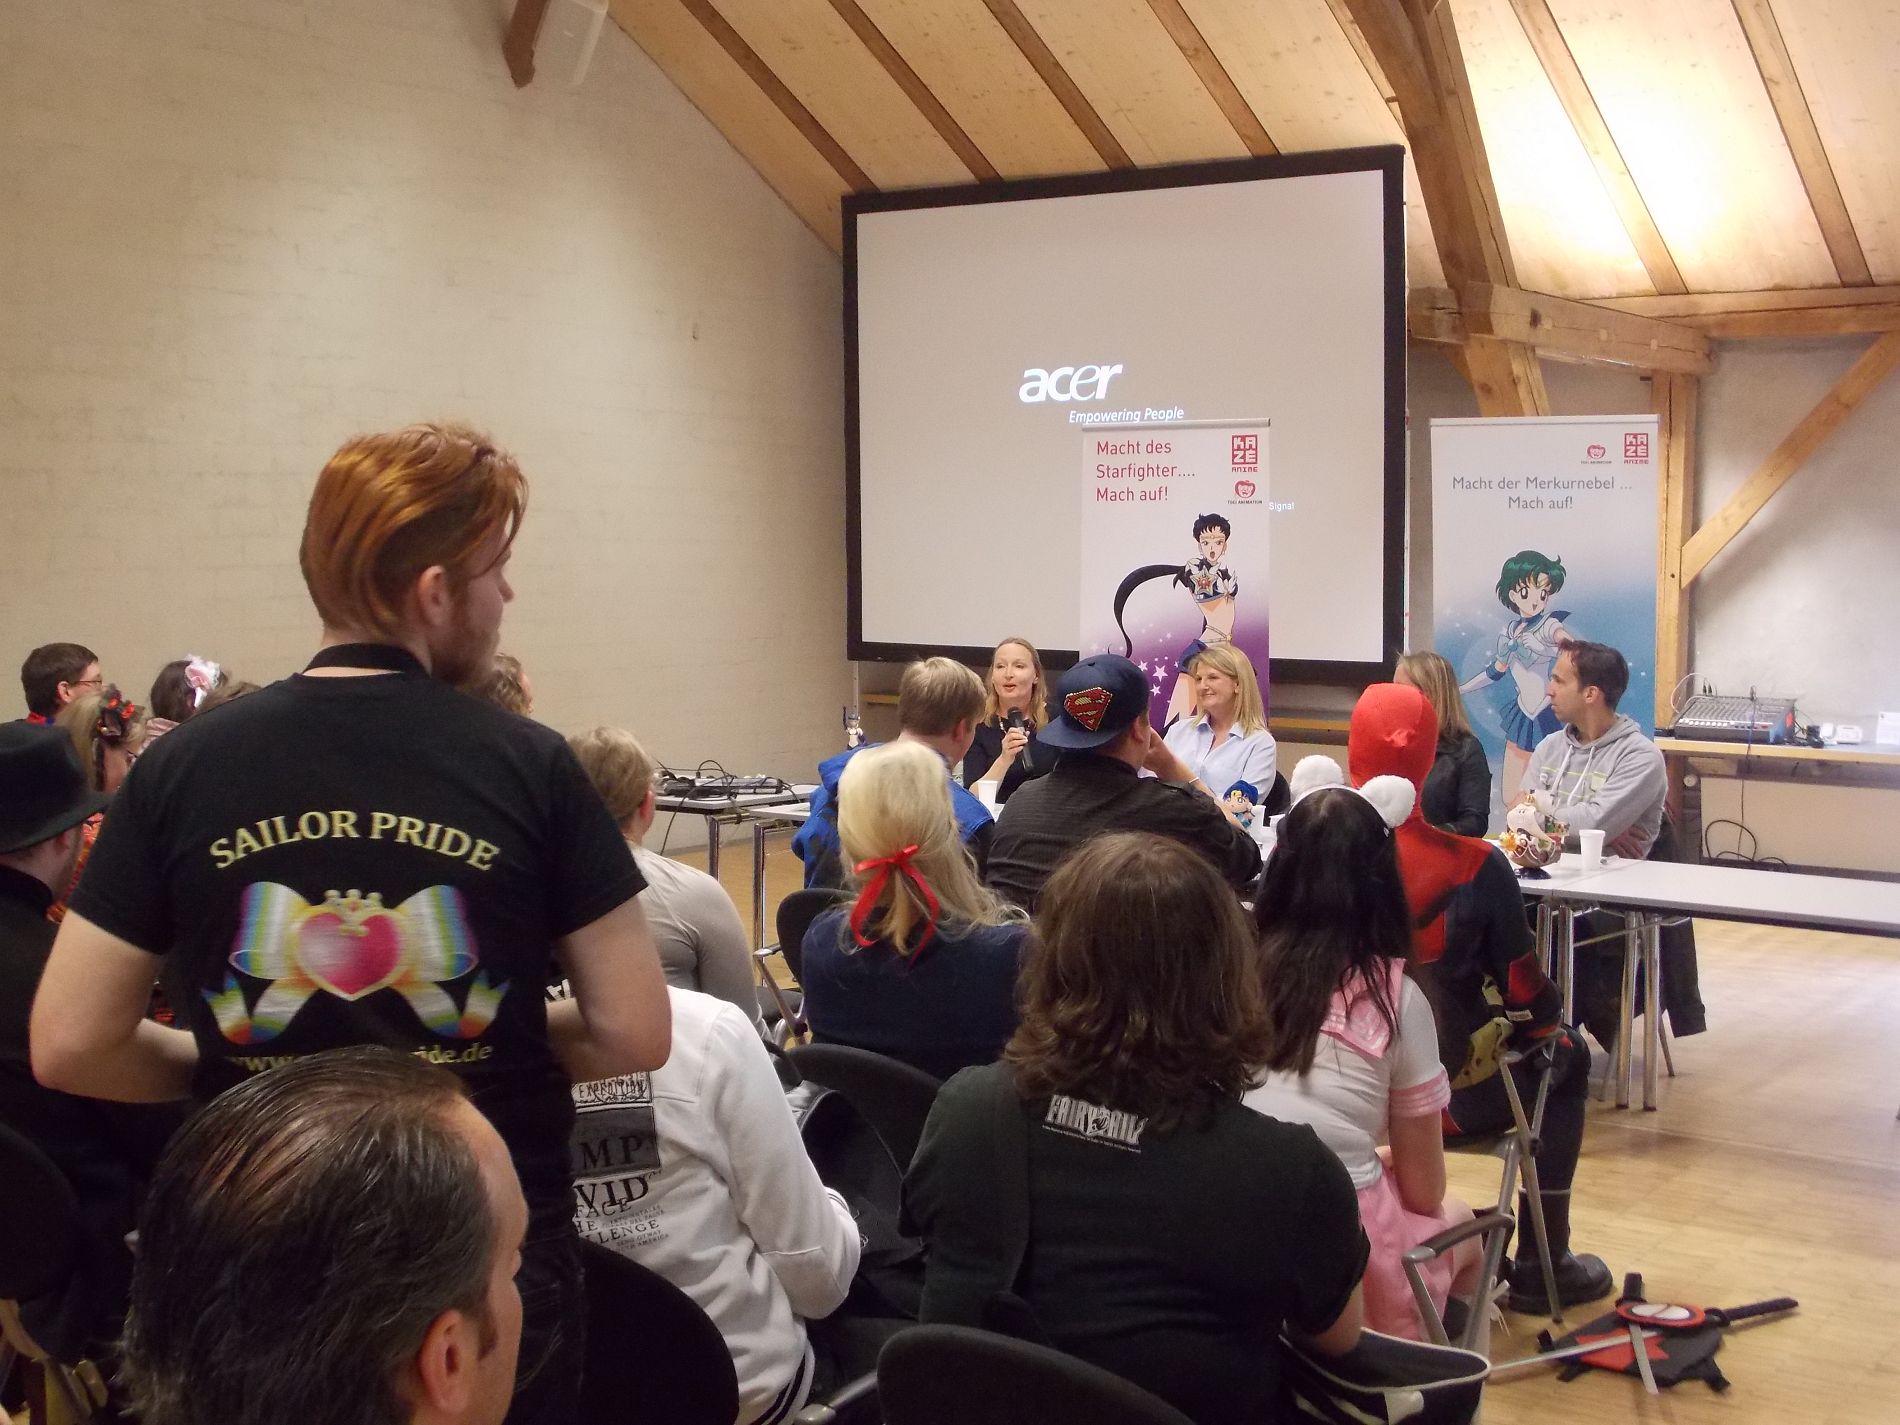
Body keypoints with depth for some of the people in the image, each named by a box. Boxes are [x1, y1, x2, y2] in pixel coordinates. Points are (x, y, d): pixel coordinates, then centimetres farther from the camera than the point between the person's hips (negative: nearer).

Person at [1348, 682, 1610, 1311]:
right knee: (1565, 1053, 26)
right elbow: (1526, 997, -11)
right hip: (1453, 1094, -4)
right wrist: (1548, 1017, 14)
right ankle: (1542, 1267, 29)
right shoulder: (1474, 867, -21)